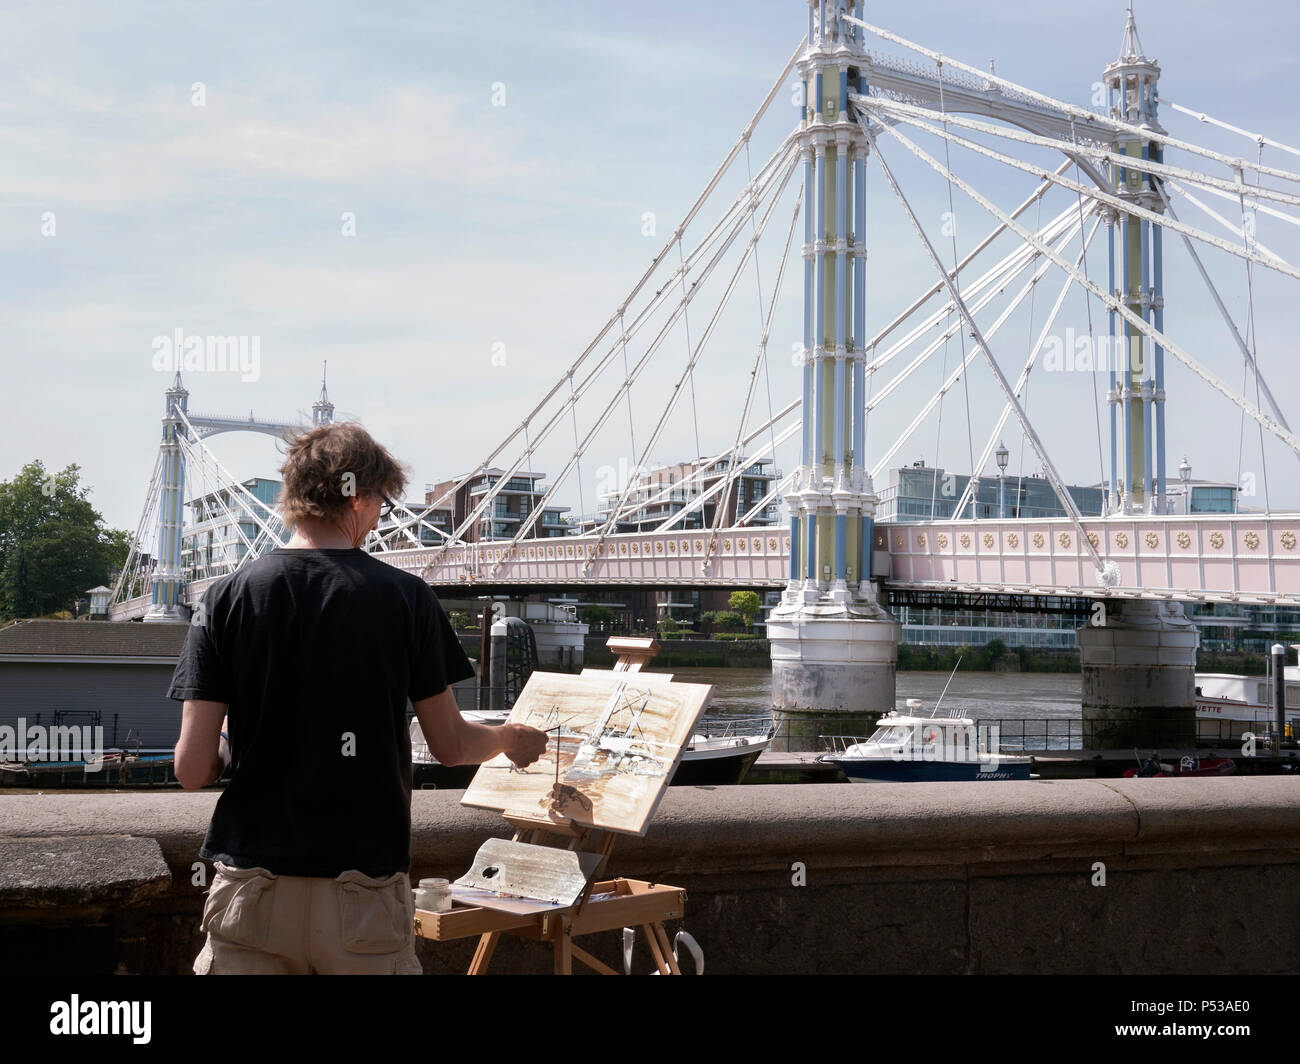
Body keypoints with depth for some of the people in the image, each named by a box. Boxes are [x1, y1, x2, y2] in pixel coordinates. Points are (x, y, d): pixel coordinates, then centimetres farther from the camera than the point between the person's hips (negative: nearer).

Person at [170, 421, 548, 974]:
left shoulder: (226, 599, -3)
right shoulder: (406, 598, -5)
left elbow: (192, 770, -5)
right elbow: (451, 746, 3)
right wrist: (512, 738, 24)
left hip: (251, 884, 1)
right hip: (364, 886, -1)